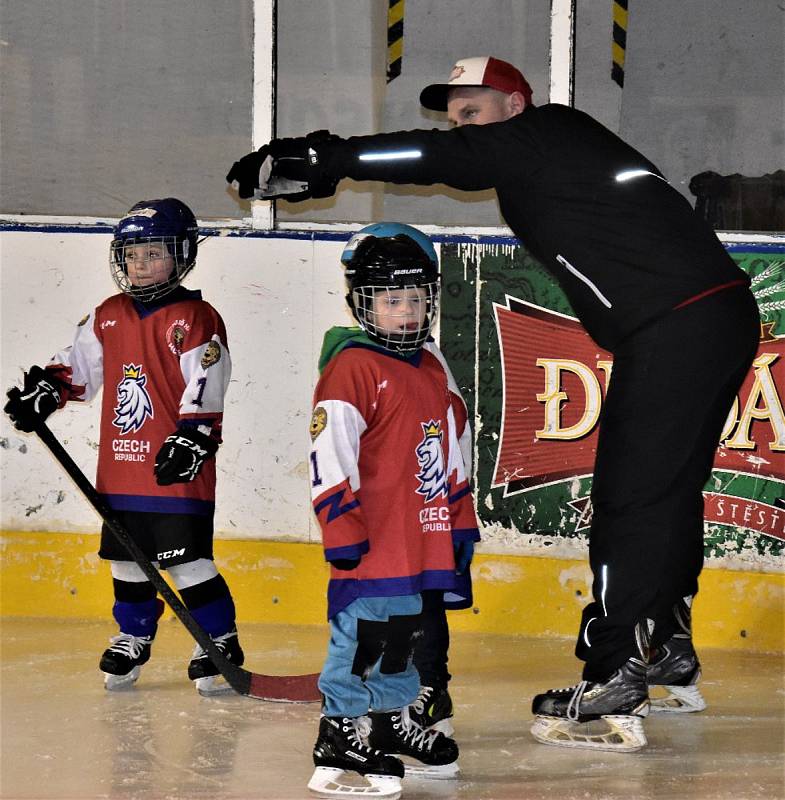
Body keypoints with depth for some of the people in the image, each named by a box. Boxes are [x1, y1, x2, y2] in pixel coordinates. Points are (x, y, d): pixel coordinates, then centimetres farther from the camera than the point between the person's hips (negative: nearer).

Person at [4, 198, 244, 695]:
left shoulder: (196, 319, -9)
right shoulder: (108, 317, 11)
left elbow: (205, 392, -14)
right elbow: (77, 366, 21)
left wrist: (190, 441, -22)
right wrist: (45, 390, 6)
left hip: (176, 470, -7)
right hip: (121, 468, 7)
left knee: (189, 562, -6)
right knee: (127, 559, 14)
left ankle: (220, 640, 7)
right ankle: (134, 638, 29)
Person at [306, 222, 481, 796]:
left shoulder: (433, 368, 14)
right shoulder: (352, 368, -12)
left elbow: (451, 449, 22)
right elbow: (331, 454, -17)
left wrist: (461, 524, 21)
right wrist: (343, 530, -19)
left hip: (423, 541, 8)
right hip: (372, 543, -8)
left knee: (402, 635, 19)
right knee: (362, 635, -7)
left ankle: (392, 721, 33)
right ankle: (341, 741, -2)